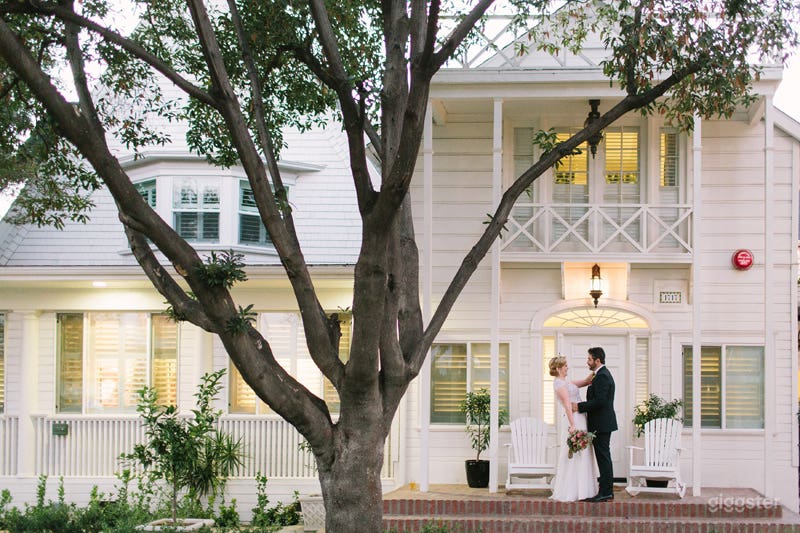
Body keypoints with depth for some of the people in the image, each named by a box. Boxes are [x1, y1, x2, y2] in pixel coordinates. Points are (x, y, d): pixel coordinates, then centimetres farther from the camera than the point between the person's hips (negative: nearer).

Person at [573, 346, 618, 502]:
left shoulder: (602, 376, -16)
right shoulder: (603, 374, 17)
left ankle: (605, 493, -6)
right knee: (604, 457, 12)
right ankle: (607, 492, 16)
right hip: (602, 423, 11)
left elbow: (600, 401, -24)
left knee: (603, 457, -8)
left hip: (601, 424, -11)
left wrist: (579, 406, -17)